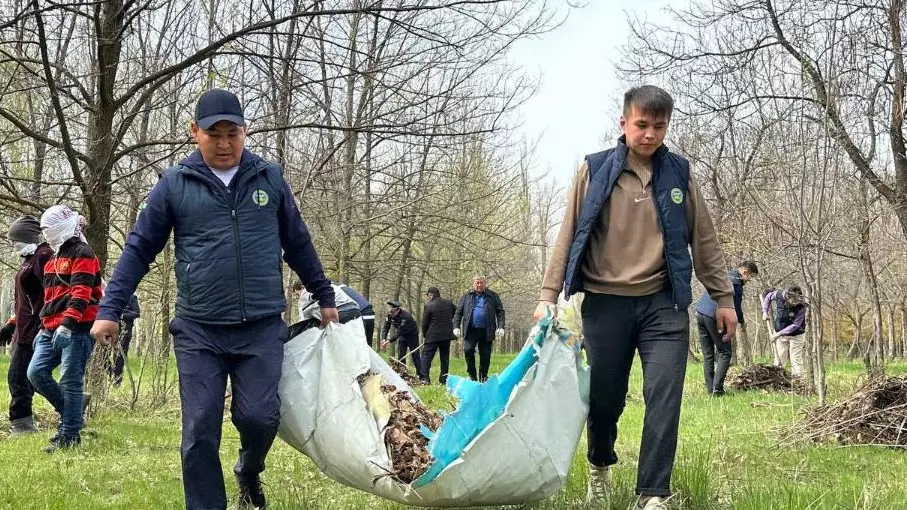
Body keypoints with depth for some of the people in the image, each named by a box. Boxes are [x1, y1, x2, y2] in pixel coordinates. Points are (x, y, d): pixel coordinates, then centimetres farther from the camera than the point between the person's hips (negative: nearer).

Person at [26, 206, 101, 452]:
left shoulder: (82, 254, -7)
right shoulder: (54, 258, 22)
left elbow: (81, 294, -18)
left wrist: (67, 324, -27)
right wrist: (45, 327, 27)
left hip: (76, 329, -9)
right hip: (53, 330, 9)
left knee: (70, 381, -6)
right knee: (36, 372, 1)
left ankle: (69, 436, -1)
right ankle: (71, 413, 15)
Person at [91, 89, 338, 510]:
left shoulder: (269, 178, 7)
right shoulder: (175, 184, 2)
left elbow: (298, 244, 17)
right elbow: (139, 249, 5)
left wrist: (324, 298, 22)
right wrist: (110, 310, -1)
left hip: (262, 328, 1)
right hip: (198, 331, 0)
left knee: (259, 417, -7)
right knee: (200, 432, -2)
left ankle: (249, 471, 26)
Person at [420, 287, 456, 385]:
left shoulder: (428, 305, -9)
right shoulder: (449, 303, 6)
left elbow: (425, 322, -5)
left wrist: (424, 336, 8)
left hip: (433, 336, -5)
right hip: (447, 335, 5)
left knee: (426, 356, 1)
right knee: (445, 357, 12)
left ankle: (425, 378, -10)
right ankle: (444, 379, 11)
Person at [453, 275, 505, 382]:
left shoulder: (492, 296, 8)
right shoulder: (467, 296, 10)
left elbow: (500, 312, 5)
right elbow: (458, 312, 10)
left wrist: (500, 327, -6)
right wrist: (456, 327, -1)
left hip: (486, 332, 0)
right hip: (470, 331, 0)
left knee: (485, 355, 5)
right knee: (468, 350, -17)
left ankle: (483, 377, 19)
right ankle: (472, 375, -3)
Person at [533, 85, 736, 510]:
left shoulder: (679, 174, 6)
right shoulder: (594, 171, 1)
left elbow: (704, 241, 11)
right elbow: (569, 236, 2)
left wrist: (723, 297, 10)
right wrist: (549, 295, -4)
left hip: (664, 304, 1)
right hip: (605, 304, -1)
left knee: (664, 399, -10)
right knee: (604, 398, 7)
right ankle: (600, 467, 36)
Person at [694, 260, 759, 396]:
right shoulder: (736, 283, -10)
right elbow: (737, 307, -6)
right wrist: (741, 321, 13)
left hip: (700, 313, 8)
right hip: (714, 317, -8)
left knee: (707, 355, 9)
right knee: (725, 353, -1)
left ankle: (710, 389, 6)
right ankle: (717, 388, -12)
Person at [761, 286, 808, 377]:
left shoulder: (801, 307, -27)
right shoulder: (779, 295, -19)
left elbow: (795, 325, -23)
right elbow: (768, 297, 5)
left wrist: (779, 334, -25)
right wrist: (765, 312, -3)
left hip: (795, 335, -3)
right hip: (779, 333, 3)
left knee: (795, 359, 0)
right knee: (779, 359, 8)